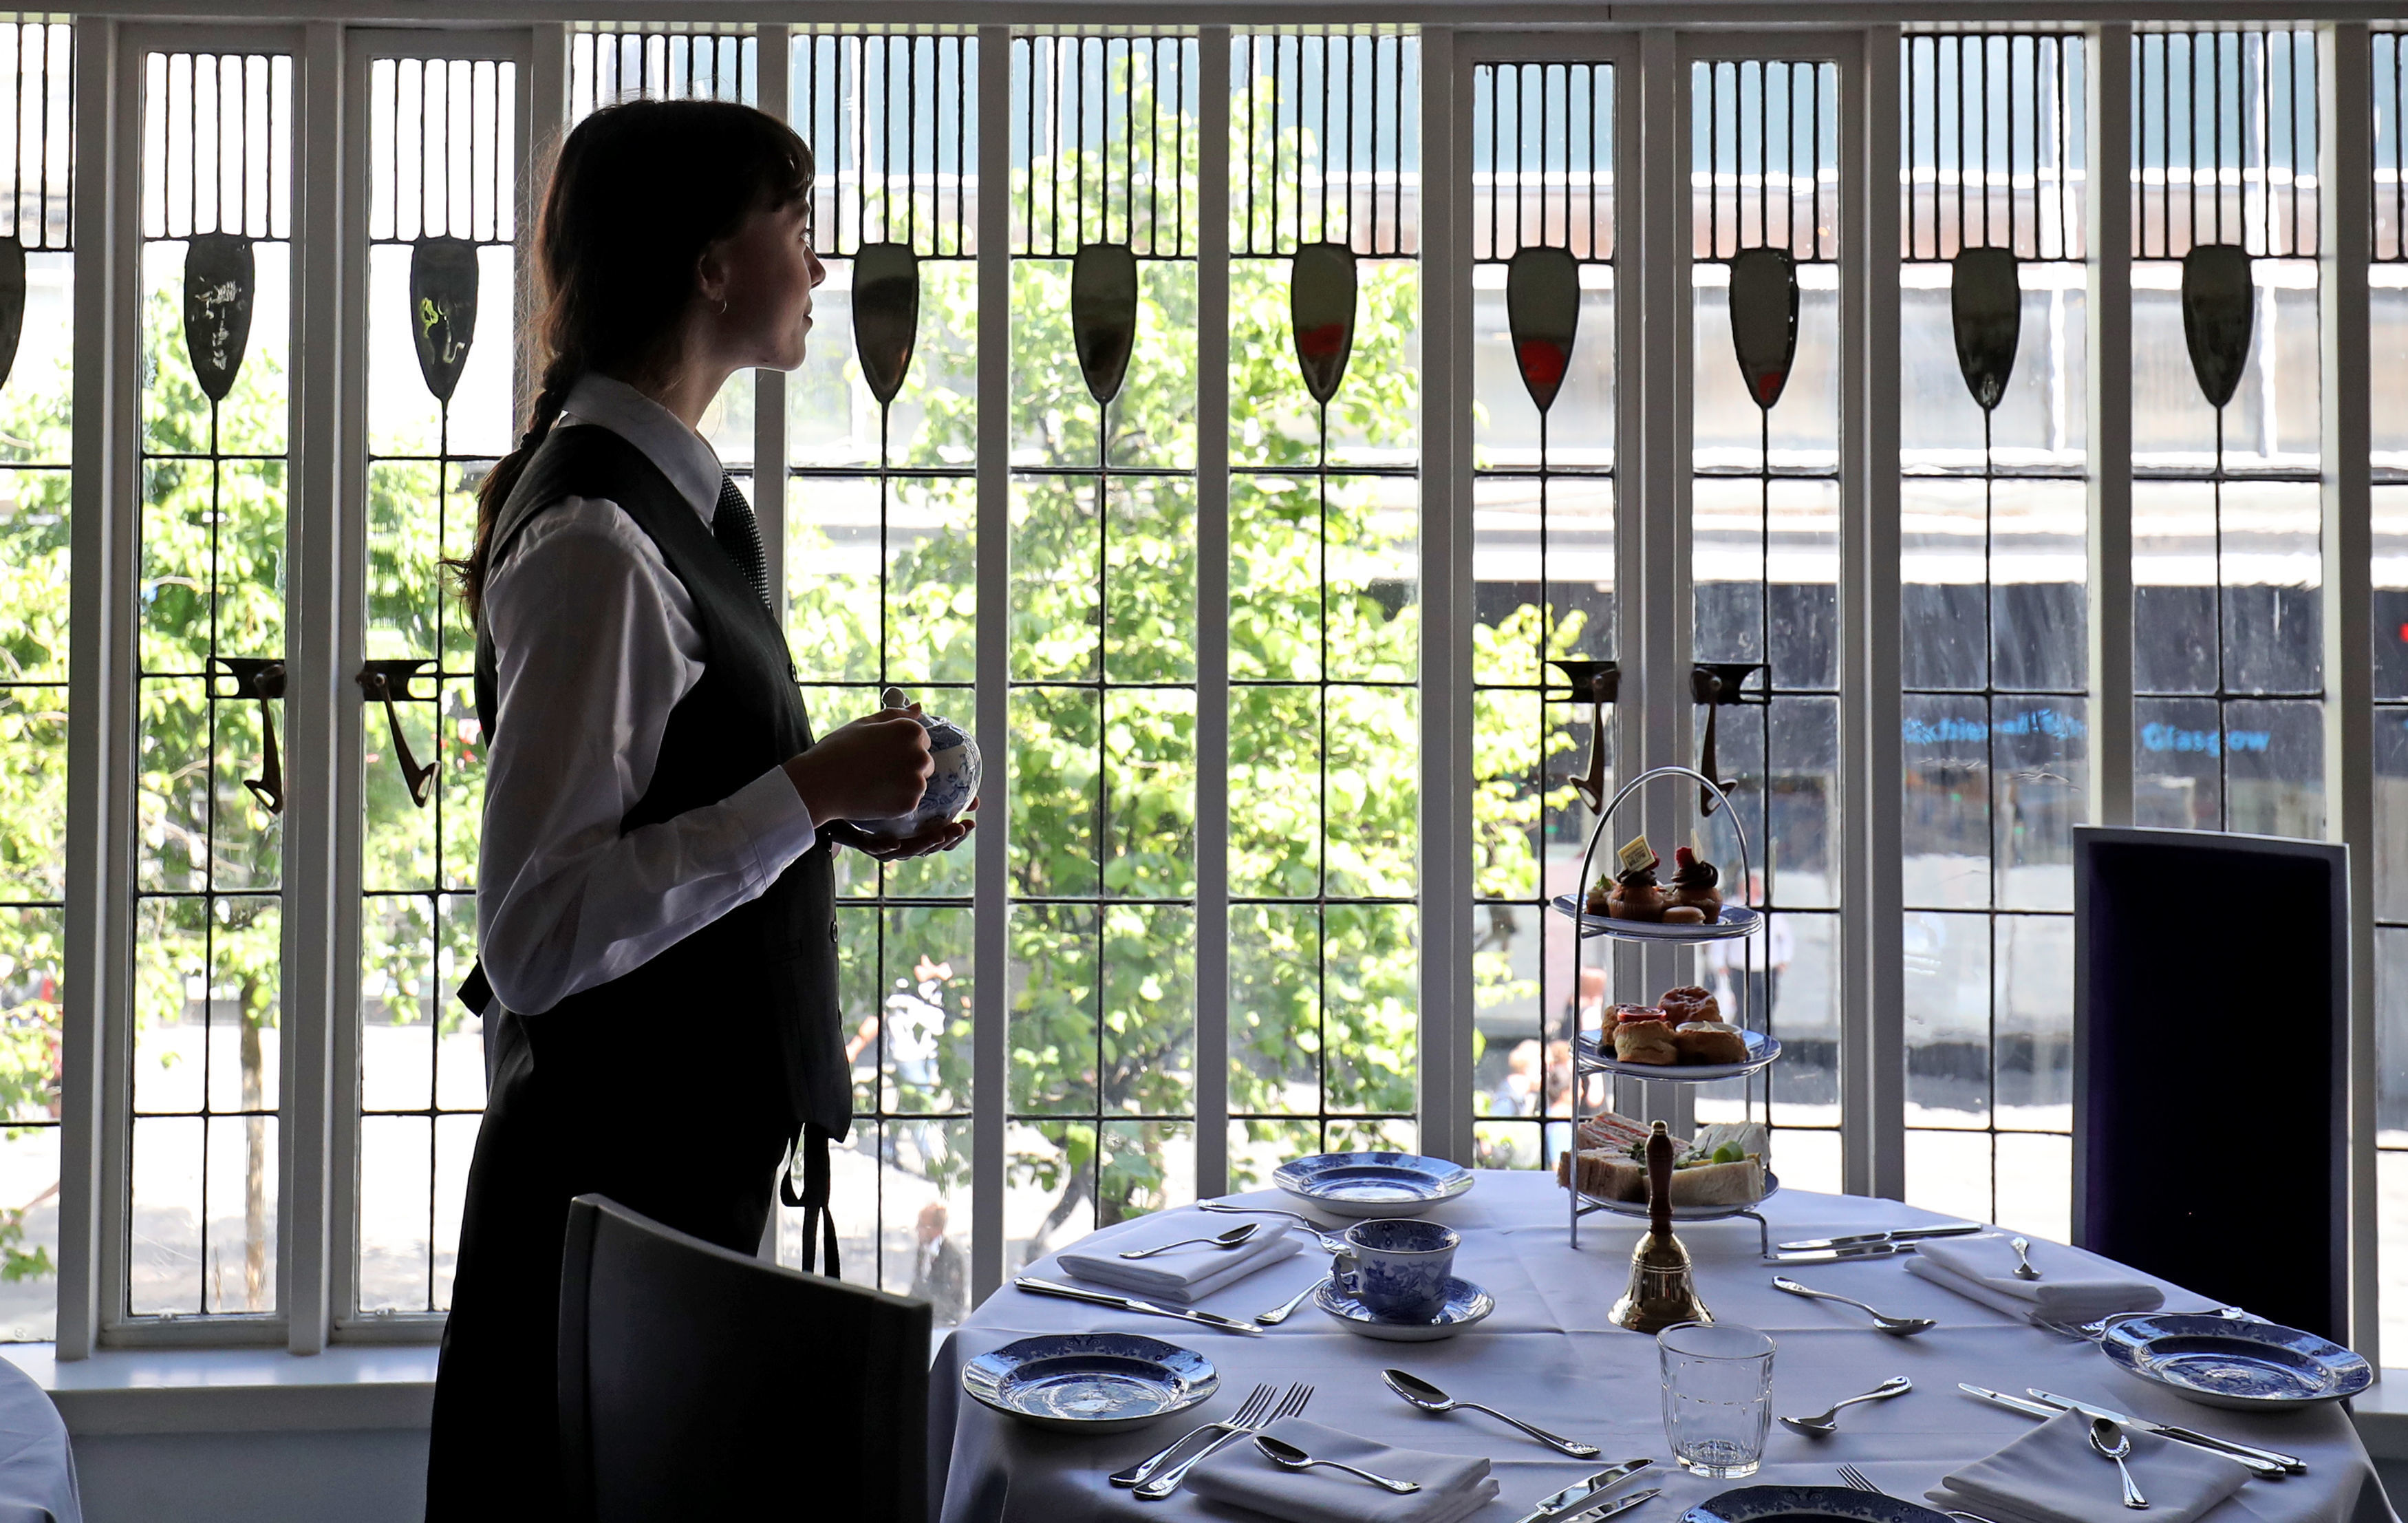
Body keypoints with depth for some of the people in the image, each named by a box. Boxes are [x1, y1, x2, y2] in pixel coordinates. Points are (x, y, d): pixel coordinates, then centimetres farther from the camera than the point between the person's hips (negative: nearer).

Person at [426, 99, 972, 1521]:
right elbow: (534, 933, -23)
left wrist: (839, 810, 5)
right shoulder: (599, 540, -20)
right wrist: (805, 797, -23)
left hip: (698, 1145, 10)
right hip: (620, 1159, -10)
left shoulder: (669, 500, 10)